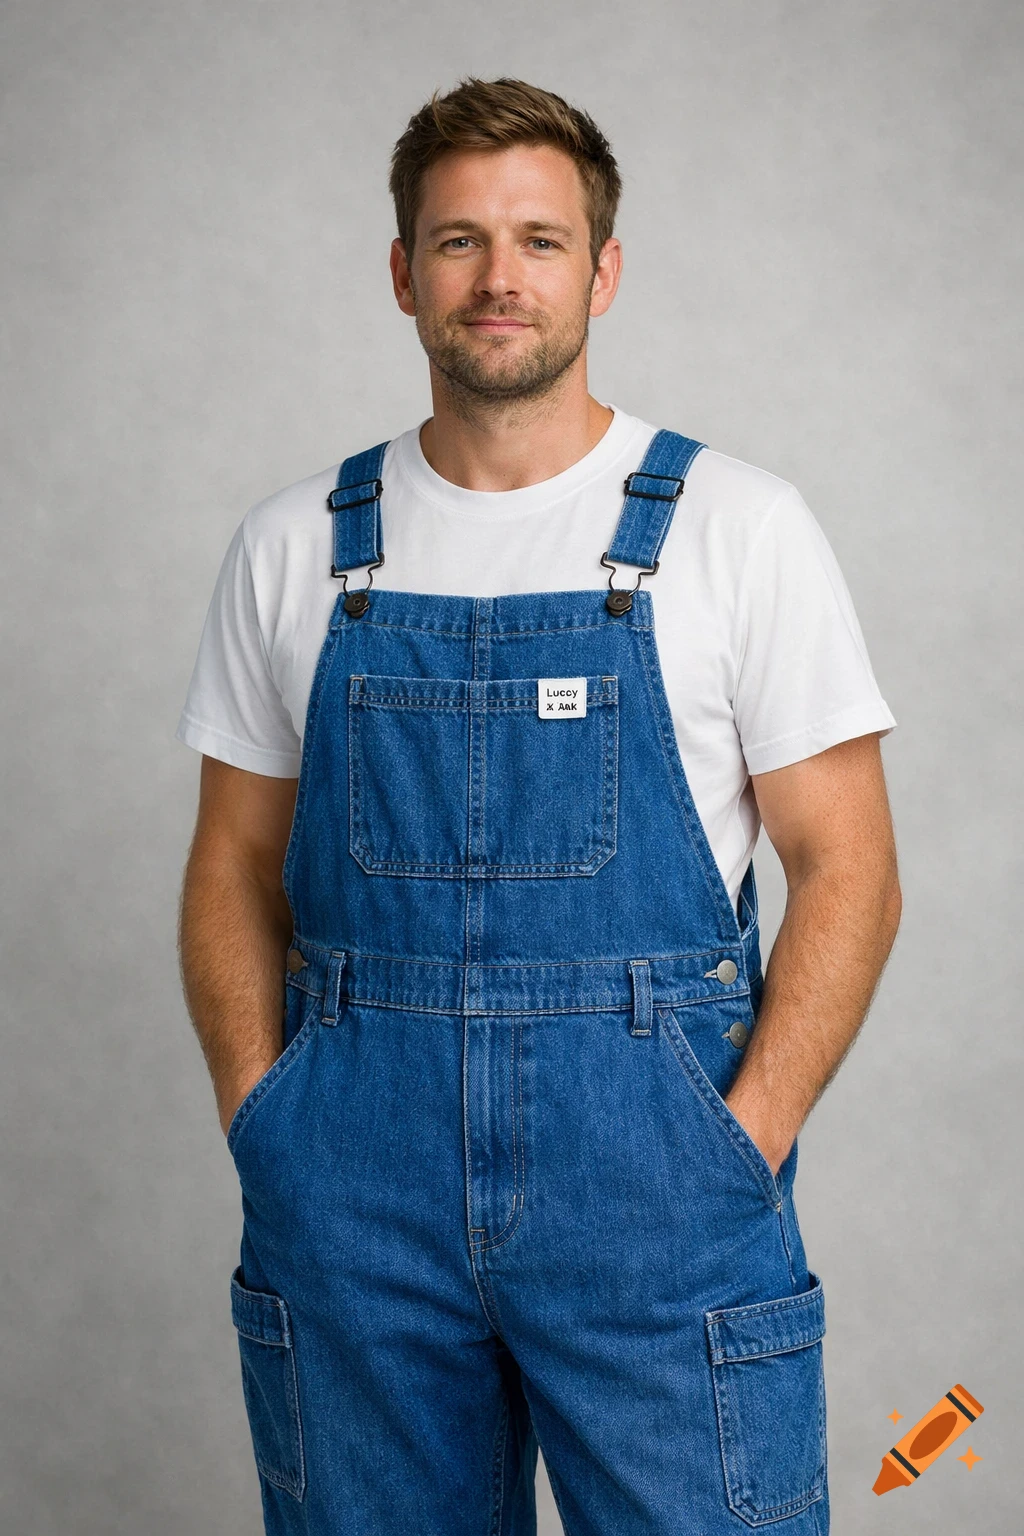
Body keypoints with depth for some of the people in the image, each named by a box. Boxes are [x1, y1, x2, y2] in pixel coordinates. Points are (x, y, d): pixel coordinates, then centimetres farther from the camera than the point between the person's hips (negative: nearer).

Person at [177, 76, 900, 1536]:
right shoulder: (295, 545, 6)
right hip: (352, 1192, 3)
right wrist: (262, 1122, 0)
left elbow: (847, 871, -2)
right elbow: (235, 867, 11)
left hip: (650, 1175, -2)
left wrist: (737, 1148, -10)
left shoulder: (738, 528, -2)